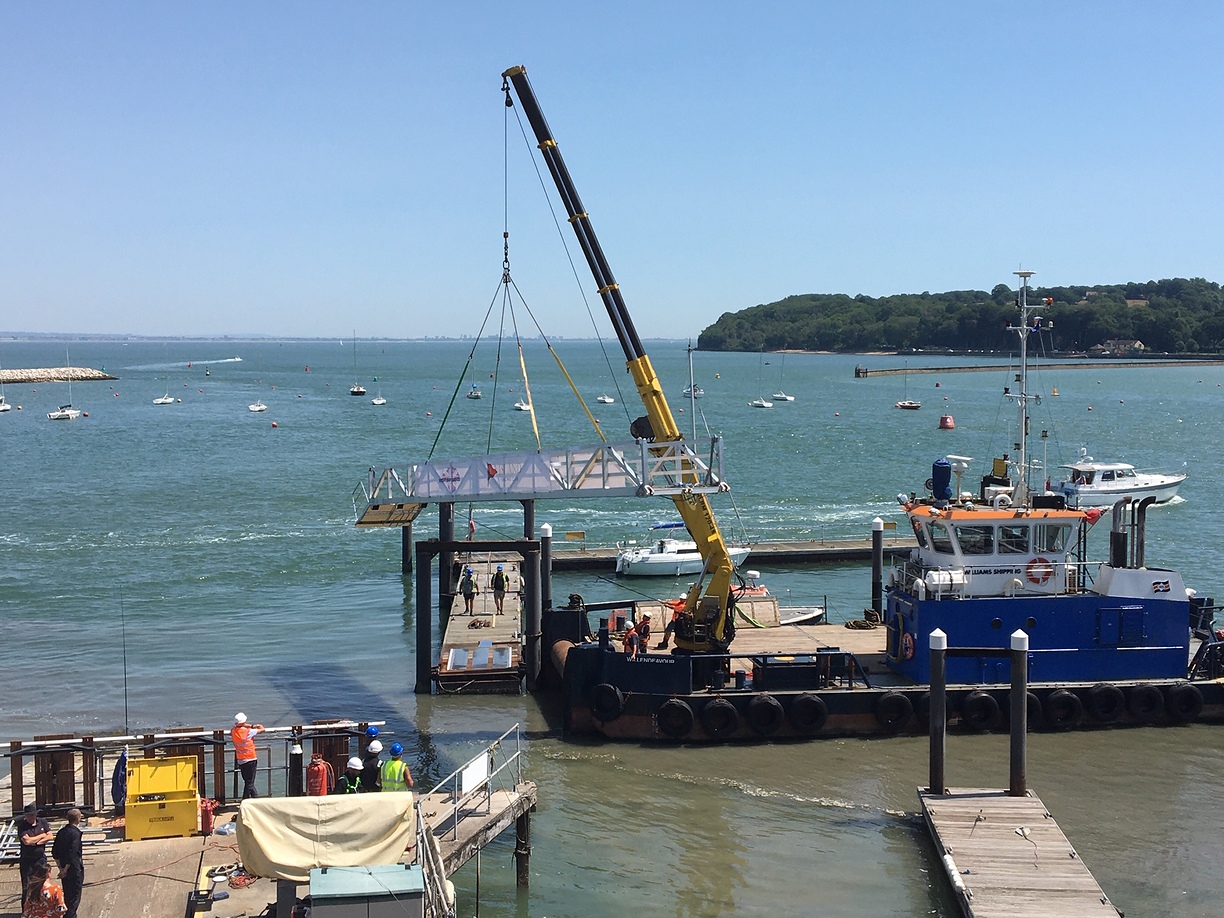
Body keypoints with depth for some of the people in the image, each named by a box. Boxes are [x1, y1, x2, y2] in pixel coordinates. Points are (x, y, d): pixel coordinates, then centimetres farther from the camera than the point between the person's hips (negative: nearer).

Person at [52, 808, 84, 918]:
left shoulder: (61, 832, 7)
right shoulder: (75, 833, -18)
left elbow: (54, 852, 11)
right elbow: (72, 854, -22)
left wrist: (61, 867, 13)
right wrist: (65, 870, -14)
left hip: (64, 868, 8)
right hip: (74, 868, -8)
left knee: (67, 895, 17)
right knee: (75, 896, 0)